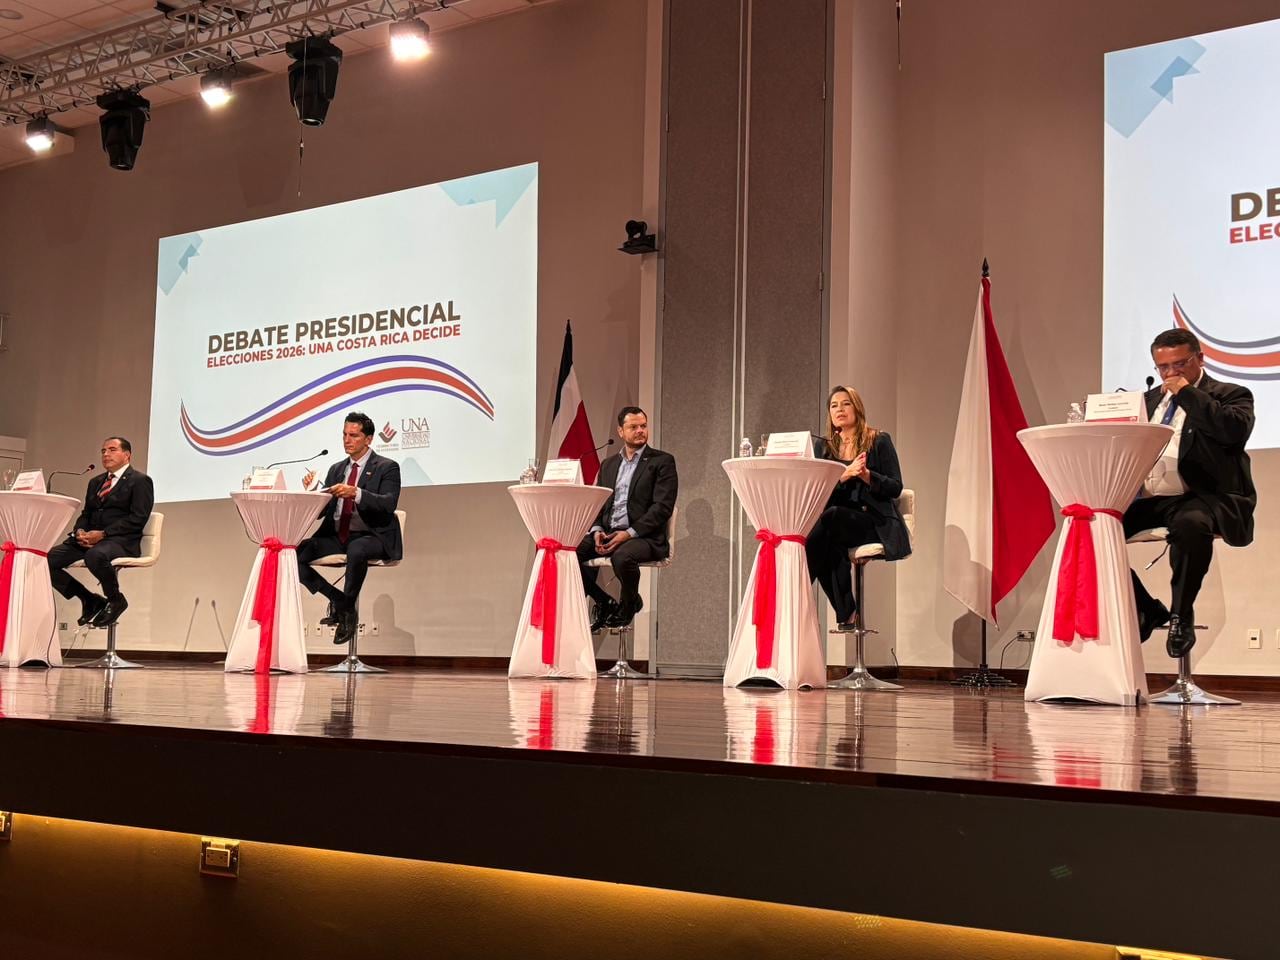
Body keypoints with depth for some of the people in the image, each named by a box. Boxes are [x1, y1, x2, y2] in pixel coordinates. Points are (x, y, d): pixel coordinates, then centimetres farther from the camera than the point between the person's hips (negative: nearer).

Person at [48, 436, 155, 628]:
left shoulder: (141, 481, 1)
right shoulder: (95, 482, 25)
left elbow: (138, 518, -10)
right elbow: (85, 514, 23)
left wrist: (103, 534, -18)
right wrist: (80, 531, -2)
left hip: (121, 541, -7)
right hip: (89, 540, 7)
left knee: (95, 555, -41)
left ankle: (115, 599, -11)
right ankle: (89, 599, 2)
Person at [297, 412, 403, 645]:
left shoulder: (387, 468, 1)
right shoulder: (336, 469, 18)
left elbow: (389, 503, -16)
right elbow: (319, 510, 14)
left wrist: (356, 493, -31)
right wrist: (312, 490, -8)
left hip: (372, 536, -6)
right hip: (336, 536, 6)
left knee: (356, 550, -41)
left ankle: (347, 608, -17)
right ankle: (338, 599, -3)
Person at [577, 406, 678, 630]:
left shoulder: (662, 461, 3)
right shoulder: (608, 464, 21)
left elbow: (663, 507, -8)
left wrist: (629, 533, -17)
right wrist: (597, 530, -5)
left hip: (644, 536, -5)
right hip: (607, 532, 5)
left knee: (622, 556, -38)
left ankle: (629, 604, -5)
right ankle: (604, 603, -1)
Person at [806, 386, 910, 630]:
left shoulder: (879, 441, 8)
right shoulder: (823, 447, 16)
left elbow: (895, 488, 0)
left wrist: (866, 475, -18)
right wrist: (845, 474, -16)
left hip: (875, 521, -2)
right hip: (835, 526, 2)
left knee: (831, 516, -34)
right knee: (830, 545, -36)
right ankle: (846, 613, -28)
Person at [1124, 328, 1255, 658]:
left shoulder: (1230, 395, 6)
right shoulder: (1150, 399, 25)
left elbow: (1235, 429, -16)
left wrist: (1188, 393, -10)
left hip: (1200, 498, -6)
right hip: (1147, 500, 6)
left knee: (1190, 523, -41)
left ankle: (1181, 615, -19)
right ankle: (1145, 610, 1)